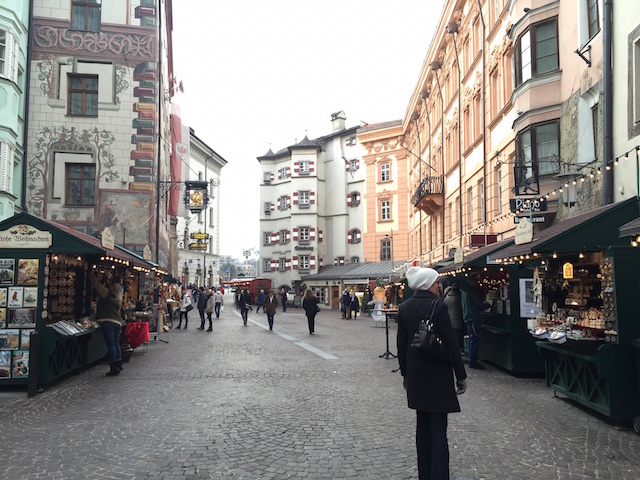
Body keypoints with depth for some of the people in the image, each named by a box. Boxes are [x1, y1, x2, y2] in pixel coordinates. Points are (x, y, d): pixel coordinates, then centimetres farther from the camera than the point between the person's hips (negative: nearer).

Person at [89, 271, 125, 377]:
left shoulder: (107, 293, -4)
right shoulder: (119, 299, 16)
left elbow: (96, 283, 0)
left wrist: (91, 273, 12)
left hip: (108, 322, -7)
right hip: (117, 322, 7)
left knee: (111, 345, -6)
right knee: (116, 344, 14)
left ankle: (114, 368, -6)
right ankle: (119, 365, 17)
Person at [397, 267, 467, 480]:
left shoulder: (404, 307, 3)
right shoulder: (438, 306, -15)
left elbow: (401, 344, 8)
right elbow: (450, 343, -13)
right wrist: (461, 375, -5)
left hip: (415, 373, 6)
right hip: (437, 373, -6)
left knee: (423, 425, 16)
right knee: (438, 428, -1)